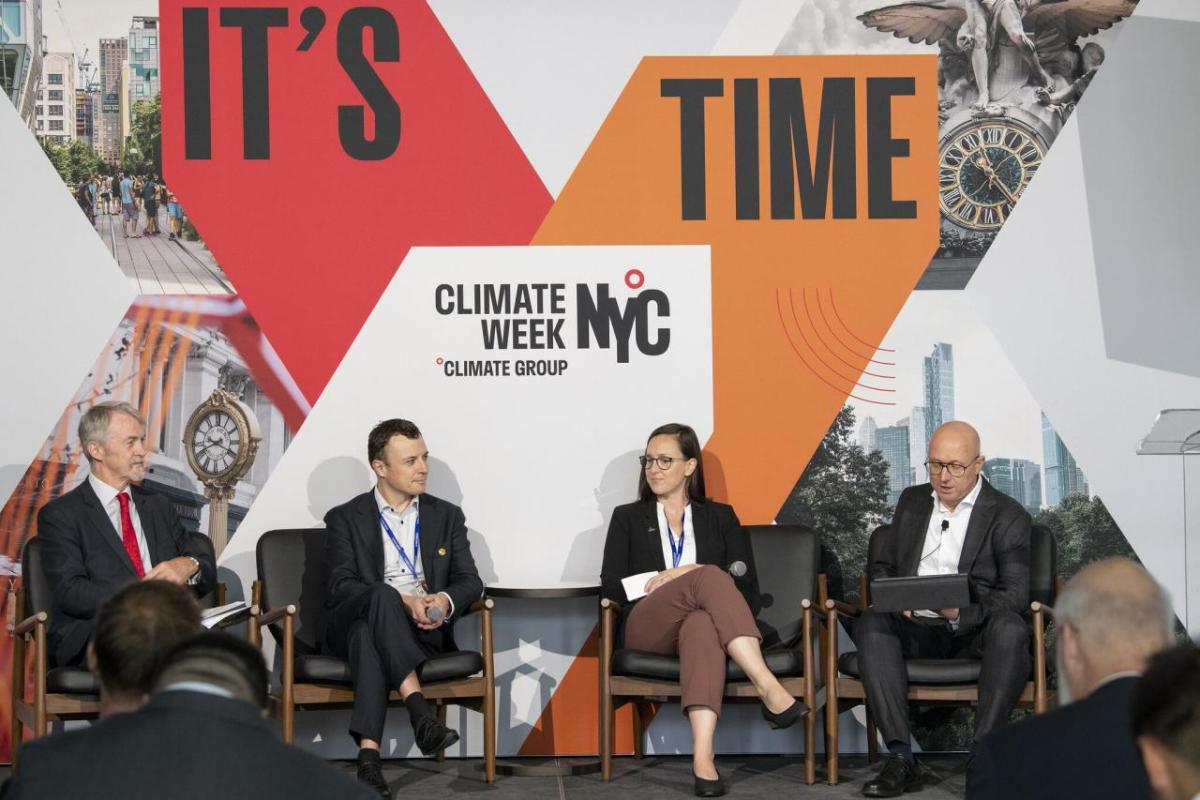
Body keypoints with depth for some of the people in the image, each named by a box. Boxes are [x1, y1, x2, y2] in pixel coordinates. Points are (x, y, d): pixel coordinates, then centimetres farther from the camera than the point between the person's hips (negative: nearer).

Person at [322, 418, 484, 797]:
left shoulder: (447, 516, 18)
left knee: (367, 636, -36)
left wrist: (446, 601, -16)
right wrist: (402, 601, -21)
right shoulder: (345, 518, 10)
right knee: (382, 596, -38)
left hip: (423, 628, 1)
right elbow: (341, 587, -4)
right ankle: (419, 709, -48)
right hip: (352, 621, -1)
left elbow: (470, 581, 10)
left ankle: (369, 752, -49)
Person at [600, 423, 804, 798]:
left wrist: (690, 573, -7)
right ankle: (769, 690, -50)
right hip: (647, 629, 0)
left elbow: (745, 583, 10)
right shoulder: (628, 517, 22)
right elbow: (611, 585, 7)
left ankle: (702, 756, -62)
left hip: (703, 621, 0)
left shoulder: (720, 517, 22)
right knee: (708, 577, -35)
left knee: (702, 624, -42)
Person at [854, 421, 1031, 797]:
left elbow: (1016, 596, -7)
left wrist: (961, 614, -26)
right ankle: (901, 758, -36)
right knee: (871, 624, -29)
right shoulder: (912, 501, 16)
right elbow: (882, 566, 20)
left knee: (1011, 627, -36)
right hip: (916, 629, 3)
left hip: (973, 630, -3)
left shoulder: (1008, 516, 1)